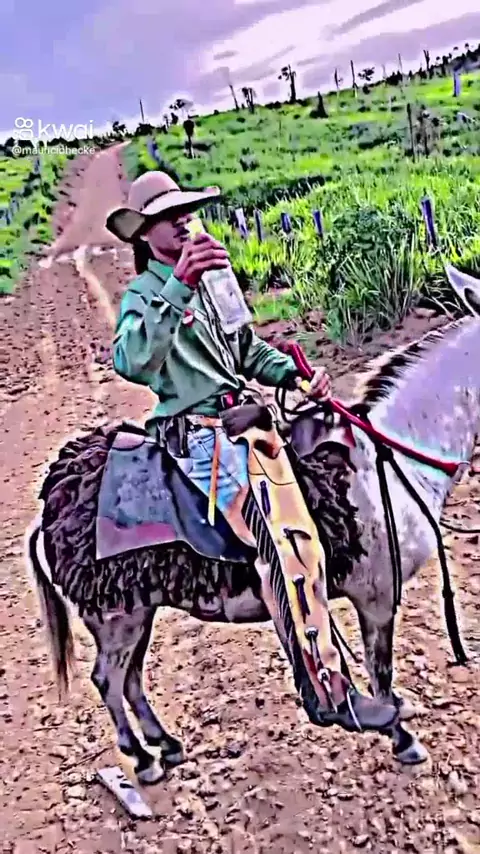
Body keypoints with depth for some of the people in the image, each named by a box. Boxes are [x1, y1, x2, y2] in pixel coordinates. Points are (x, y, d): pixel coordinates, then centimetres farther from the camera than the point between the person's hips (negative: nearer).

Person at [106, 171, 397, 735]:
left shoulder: (210, 282, 18)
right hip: (203, 437, -8)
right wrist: (178, 285, -35)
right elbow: (131, 362, -26)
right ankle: (332, 691, -5)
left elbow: (250, 350, 23)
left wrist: (296, 376, 4)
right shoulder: (143, 295, -4)